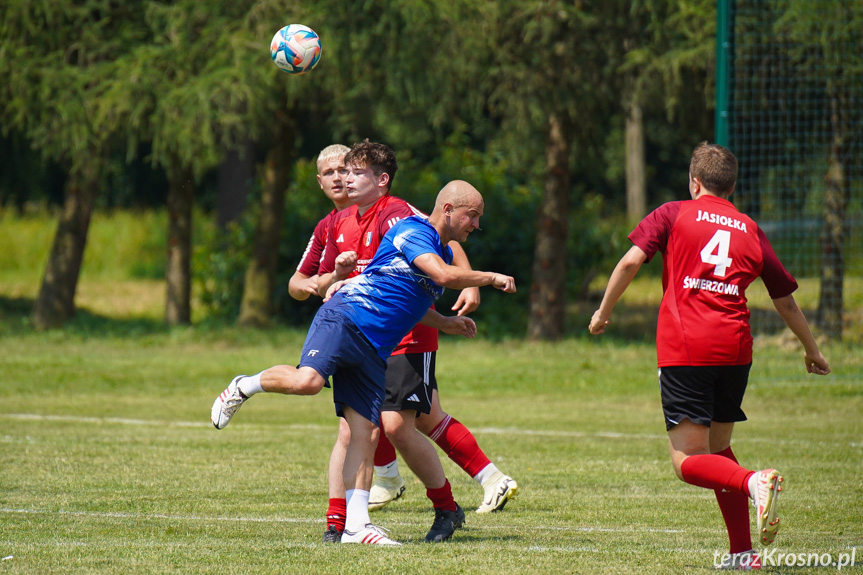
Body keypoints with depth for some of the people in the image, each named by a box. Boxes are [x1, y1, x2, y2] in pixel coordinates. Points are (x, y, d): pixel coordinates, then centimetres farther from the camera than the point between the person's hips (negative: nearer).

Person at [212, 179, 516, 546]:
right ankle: (245, 387, -3)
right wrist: (491, 278, -8)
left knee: (366, 433, -2)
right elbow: (444, 275, -22)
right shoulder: (413, 231, -6)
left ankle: (356, 525, -6)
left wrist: (445, 323, 32)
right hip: (345, 319, -9)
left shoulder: (444, 251, 24)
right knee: (307, 381, -33)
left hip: (375, 349, 9)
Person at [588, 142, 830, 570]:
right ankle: (743, 553, 13)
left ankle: (753, 483, -34)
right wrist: (811, 350, 38)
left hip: (684, 350, -4)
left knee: (688, 462, -5)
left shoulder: (673, 214, 9)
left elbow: (631, 261, -3)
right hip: (735, 350, 4)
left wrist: (603, 311, 10)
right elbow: (785, 301, 24)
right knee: (717, 448, 21)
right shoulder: (751, 231, 18)